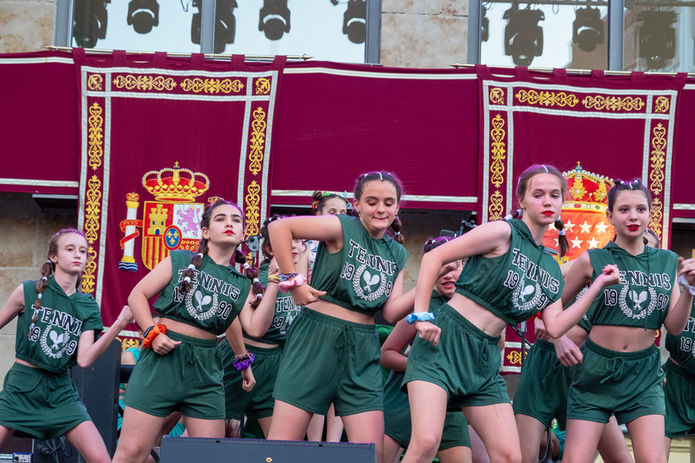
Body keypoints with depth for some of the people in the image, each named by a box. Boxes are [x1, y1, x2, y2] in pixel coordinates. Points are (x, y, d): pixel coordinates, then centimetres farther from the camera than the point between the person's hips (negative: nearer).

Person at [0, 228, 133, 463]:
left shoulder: (88, 305, 5)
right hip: (22, 388, -2)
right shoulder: (28, 292, -2)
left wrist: (119, 325, -14)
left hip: (61, 391, 3)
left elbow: (84, 359, -7)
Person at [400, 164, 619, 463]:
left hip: (485, 361, 7)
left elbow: (555, 327, 4)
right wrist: (421, 316, -15)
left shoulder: (552, 270, 15)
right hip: (446, 342, -7)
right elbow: (434, 258, -9)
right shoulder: (504, 233, -6)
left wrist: (598, 286, 3)